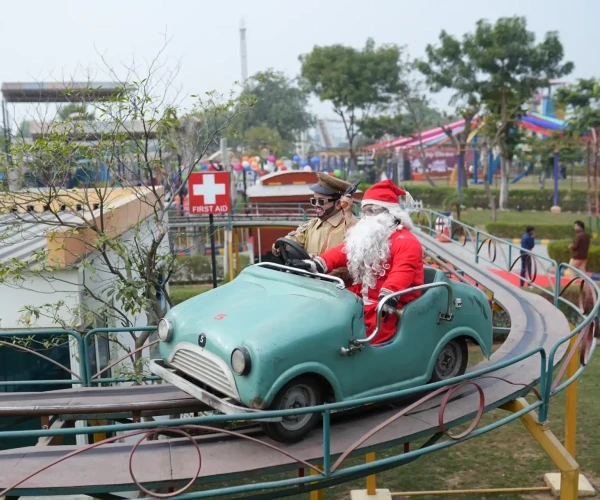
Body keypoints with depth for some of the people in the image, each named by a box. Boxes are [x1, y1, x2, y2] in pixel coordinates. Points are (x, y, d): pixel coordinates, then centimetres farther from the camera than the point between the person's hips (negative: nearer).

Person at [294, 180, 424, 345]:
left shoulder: (406, 241, -6)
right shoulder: (363, 235, 21)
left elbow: (402, 271, -23)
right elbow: (341, 252, 7)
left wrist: (389, 295, -41)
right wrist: (316, 264, -11)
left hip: (387, 306, -8)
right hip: (361, 299, 8)